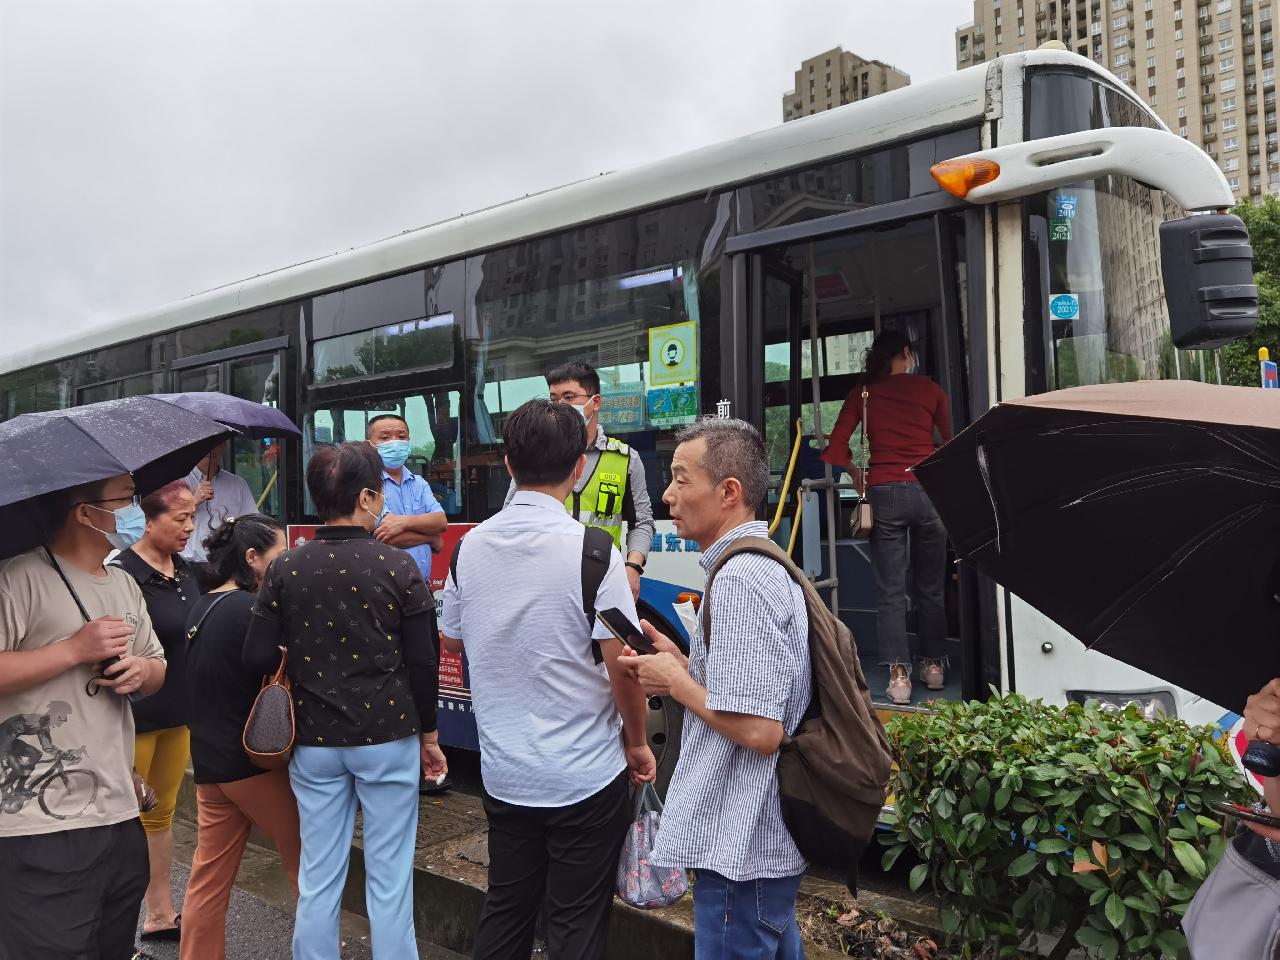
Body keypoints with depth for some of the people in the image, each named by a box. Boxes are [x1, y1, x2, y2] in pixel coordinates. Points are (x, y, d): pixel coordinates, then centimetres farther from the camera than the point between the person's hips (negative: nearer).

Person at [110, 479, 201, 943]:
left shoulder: (185, 569, 6)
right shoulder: (123, 573, -17)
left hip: (179, 713, 7)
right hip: (135, 717, -7)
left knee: (162, 813, 17)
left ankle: (160, 914, 30)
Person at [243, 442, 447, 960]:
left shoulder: (285, 568, -3)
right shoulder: (398, 566, -10)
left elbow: (258, 658, -4)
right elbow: (423, 662, -8)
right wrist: (428, 735, 5)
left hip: (314, 742, 3)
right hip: (387, 736, -3)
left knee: (318, 877, 14)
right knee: (389, 878, 8)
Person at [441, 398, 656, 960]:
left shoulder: (472, 546, -1)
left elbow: (452, 639, 13)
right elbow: (622, 665, -17)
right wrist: (637, 742, -2)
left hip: (503, 770, 5)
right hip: (586, 773, -5)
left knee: (504, 913, 20)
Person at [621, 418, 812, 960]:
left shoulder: (739, 580, -22)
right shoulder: (764, 564, 10)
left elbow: (760, 730, -27)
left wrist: (675, 682, -13)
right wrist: (682, 663, 6)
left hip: (742, 850, -10)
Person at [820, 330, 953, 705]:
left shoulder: (863, 394, 8)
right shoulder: (930, 389, 7)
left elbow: (836, 449, 1)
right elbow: (952, 442, 5)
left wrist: (860, 480, 15)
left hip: (884, 492, 0)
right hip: (929, 489, 0)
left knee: (890, 590, 2)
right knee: (931, 587, 13)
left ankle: (898, 674, -3)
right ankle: (933, 665, 22)